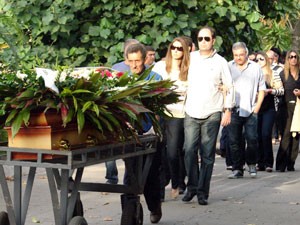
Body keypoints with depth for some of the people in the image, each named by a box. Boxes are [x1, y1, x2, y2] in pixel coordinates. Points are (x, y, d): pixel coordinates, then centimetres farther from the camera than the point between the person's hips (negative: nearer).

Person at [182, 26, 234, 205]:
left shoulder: (220, 62, 3)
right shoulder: (190, 58, 9)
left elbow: (229, 87, 6)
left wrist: (228, 110, 1)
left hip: (212, 114, -2)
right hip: (191, 112, 2)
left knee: (207, 155, 0)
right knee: (189, 151, -4)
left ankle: (203, 192, 6)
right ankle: (192, 186, 12)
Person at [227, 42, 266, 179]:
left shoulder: (255, 68, 9)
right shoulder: (228, 67, 7)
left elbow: (261, 90, 11)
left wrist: (257, 108, 2)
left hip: (250, 110, 0)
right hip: (233, 110, 0)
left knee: (252, 139, -7)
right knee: (234, 141, 1)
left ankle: (251, 164, 15)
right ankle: (237, 169, 9)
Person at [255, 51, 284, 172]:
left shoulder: (273, 74, 3)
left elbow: (281, 91, 0)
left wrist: (269, 90, -14)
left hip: (269, 109, -3)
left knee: (266, 134, -14)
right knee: (258, 135, 2)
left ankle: (268, 162, -6)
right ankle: (260, 163, 10)